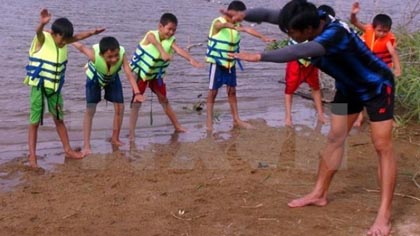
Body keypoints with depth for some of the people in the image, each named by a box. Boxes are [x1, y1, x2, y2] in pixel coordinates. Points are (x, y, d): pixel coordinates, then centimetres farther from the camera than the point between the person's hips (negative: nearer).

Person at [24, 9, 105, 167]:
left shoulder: (63, 40, 1)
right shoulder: (43, 39, -17)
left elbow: (77, 37, 19)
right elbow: (38, 32, -40)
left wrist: (92, 32, 12)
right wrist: (42, 23, -62)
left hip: (55, 87, 6)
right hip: (38, 86, -6)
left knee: (59, 119, 16)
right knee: (34, 122, 1)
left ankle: (67, 150, 27)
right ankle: (32, 156, 7)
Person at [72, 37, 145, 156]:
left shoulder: (122, 54, -39)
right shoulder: (94, 55, -44)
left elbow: (129, 74, -41)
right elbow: (81, 47, -24)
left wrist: (137, 92, -53)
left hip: (112, 78, 3)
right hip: (94, 78, -2)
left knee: (120, 107, 1)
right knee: (90, 110, -9)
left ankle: (115, 139, 20)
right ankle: (86, 145, -5)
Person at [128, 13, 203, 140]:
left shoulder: (170, 40, -11)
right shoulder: (151, 35, -23)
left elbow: (179, 50, -31)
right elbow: (157, 44, -47)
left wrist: (191, 60, -50)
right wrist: (163, 53, -69)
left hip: (156, 75, 5)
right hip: (141, 72, -5)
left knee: (164, 100, 14)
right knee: (136, 102, -5)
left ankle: (177, 126, 23)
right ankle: (131, 133, -3)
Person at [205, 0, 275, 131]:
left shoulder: (236, 24, 1)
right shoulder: (218, 22, -18)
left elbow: (248, 29, -14)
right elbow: (224, 25, -42)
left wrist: (263, 37, -31)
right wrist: (234, 27, -64)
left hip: (230, 63, 6)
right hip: (217, 62, -6)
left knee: (232, 91, 11)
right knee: (213, 91, 1)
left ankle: (236, 119, 19)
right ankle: (209, 121, 9)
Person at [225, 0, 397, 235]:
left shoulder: (336, 33, -39)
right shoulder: (311, 19, -16)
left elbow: (299, 52, -55)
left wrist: (259, 56, -57)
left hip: (377, 86, -8)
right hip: (349, 86, 8)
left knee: (383, 146, -10)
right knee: (335, 138, 12)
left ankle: (384, 215, -9)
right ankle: (319, 194, 23)